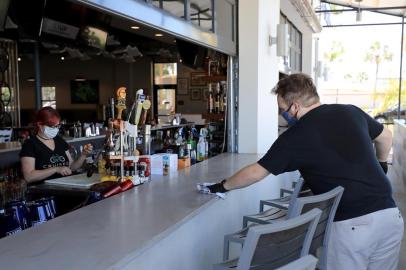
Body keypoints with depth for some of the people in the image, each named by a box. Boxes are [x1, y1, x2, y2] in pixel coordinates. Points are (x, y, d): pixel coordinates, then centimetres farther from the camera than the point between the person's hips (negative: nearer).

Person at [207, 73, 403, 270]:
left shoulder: (295, 137, -8)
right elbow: (386, 137, 23)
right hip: (391, 216, 6)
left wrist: (223, 186, 17)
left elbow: (255, 173, 1)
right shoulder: (351, 112, 6)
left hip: (351, 225, -6)